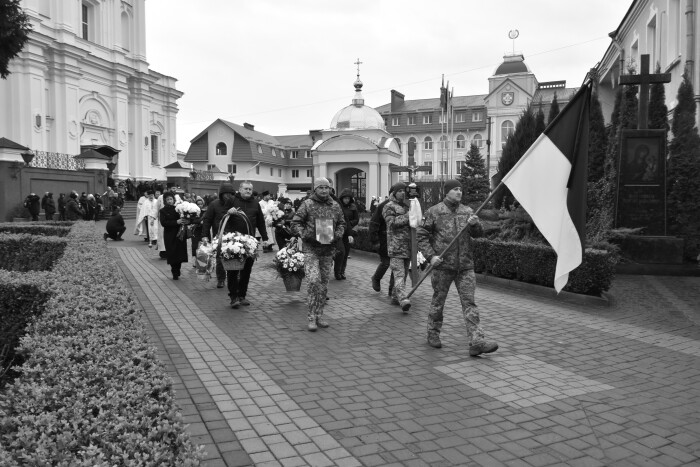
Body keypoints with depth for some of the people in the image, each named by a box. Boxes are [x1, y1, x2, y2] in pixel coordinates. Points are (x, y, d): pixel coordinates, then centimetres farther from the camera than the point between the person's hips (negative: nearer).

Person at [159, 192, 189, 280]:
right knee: (172, 255, -3)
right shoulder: (163, 211, 3)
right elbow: (163, 223, -11)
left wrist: (187, 221, -17)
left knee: (179, 254, 0)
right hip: (170, 236, -1)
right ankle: (175, 273, 10)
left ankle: (176, 272, 16)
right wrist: (176, 222, -20)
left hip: (180, 234, 2)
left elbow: (187, 219, 8)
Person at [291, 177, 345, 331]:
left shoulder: (335, 206, 8)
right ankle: (311, 317, -4)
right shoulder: (307, 204, -4)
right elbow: (295, 223, -3)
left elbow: (341, 223, 18)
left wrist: (337, 235, -1)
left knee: (324, 283, 10)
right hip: (311, 249, -4)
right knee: (313, 281, -14)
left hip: (328, 250, 5)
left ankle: (319, 315, 21)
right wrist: (304, 234, -17)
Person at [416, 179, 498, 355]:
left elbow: (478, 234, 6)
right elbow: (421, 235, -2)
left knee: (469, 302, -2)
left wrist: (475, 224, -16)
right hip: (442, 265, -3)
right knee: (438, 301, 10)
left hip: (465, 266, 3)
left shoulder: (467, 211, 10)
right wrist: (431, 256, -12)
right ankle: (433, 334, 29)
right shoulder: (434, 212, -2)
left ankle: (477, 342, -4)